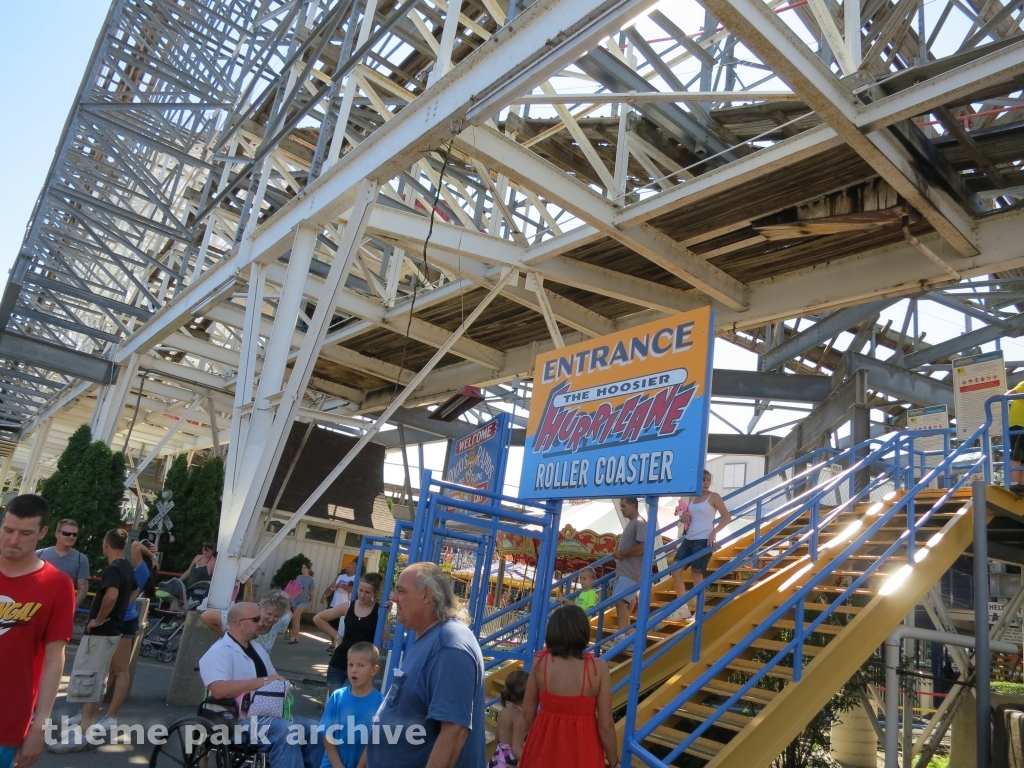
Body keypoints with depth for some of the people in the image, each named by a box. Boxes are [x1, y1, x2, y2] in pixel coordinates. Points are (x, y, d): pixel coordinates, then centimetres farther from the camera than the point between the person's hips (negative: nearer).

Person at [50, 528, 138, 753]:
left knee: (86, 681, -6)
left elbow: (111, 595, -39)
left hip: (100, 632, -10)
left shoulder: (112, 569, -20)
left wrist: (98, 619, -25)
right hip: (112, 630, 10)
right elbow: (134, 591, 29)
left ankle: (83, 735, -5)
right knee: (96, 680, 19)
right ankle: (90, 721, 29)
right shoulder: (127, 568, 10)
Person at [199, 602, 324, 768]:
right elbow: (219, 690, -27)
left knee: (314, 728, -8)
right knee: (285, 731, -31)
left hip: (267, 715, 8)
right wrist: (263, 681, -24)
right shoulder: (218, 652, -10)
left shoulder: (257, 648, 17)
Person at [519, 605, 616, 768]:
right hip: (581, 755, -2)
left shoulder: (540, 663, -12)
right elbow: (606, 725, -14)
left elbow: (527, 711, -2)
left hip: (545, 744, 2)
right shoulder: (598, 668, -18)